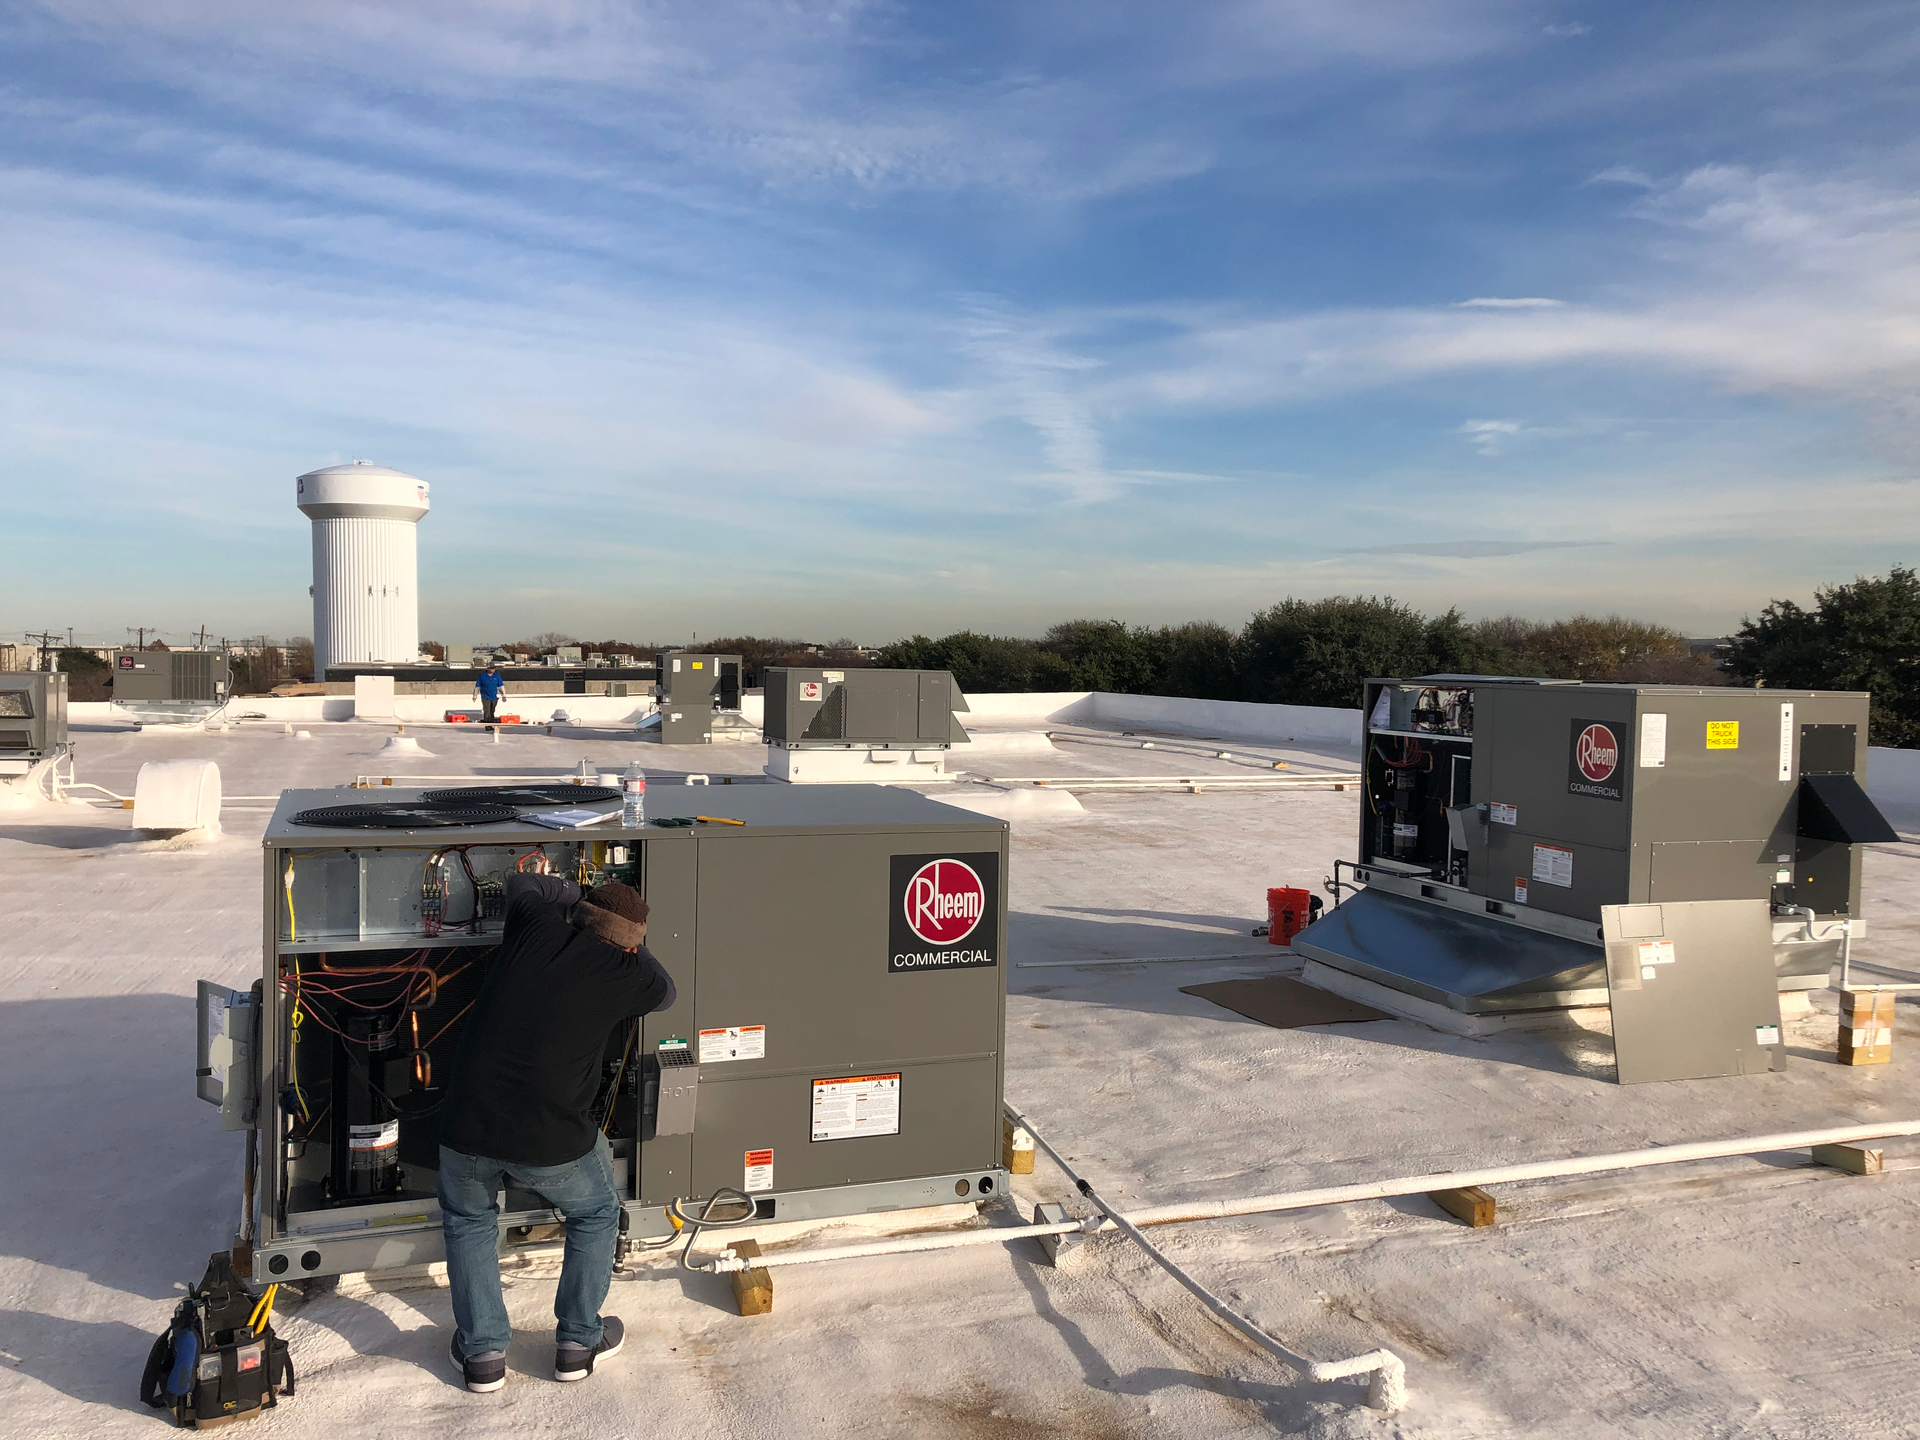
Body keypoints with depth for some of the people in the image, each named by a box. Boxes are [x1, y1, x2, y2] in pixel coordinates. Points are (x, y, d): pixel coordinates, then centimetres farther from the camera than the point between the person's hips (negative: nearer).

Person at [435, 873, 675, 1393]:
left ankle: (482, 1353, 31)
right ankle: (579, 1341, 31)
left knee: (467, 1219, 32)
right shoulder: (622, 972, -3)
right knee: (596, 1214, 27)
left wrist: (581, 897, 36)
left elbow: (520, 882, 27)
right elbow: (664, 991, 21)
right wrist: (631, 942, 33)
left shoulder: (537, 923, 3)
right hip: (552, 1142, -3)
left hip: (466, 1130, 3)